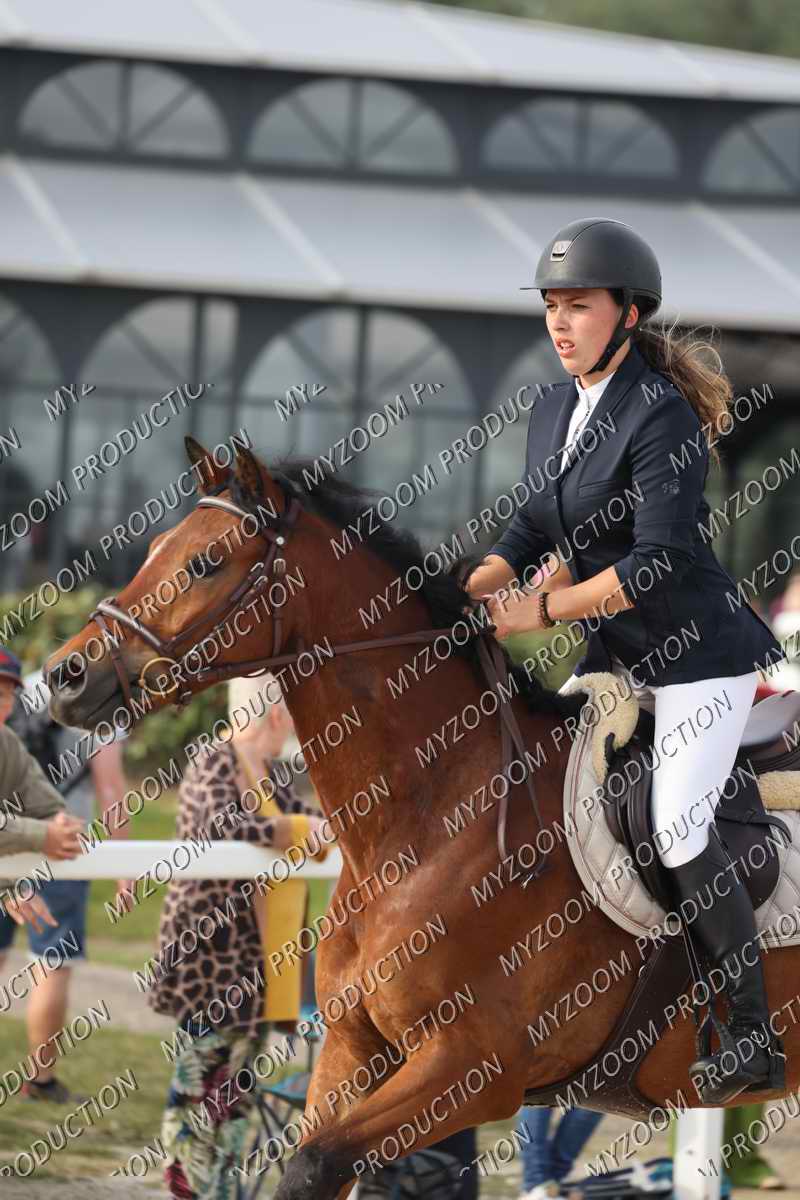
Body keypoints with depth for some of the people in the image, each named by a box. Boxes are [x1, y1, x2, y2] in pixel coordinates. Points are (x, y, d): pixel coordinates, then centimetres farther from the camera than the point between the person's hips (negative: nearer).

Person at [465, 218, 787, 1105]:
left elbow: (659, 562, -26)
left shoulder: (661, 417, -21)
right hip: (618, 656, 9)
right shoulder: (553, 410, 5)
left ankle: (756, 1039, -10)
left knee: (680, 833, -16)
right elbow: (535, 530, 10)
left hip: (699, 651, -9)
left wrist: (541, 610, -23)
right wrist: (459, 595, -6)